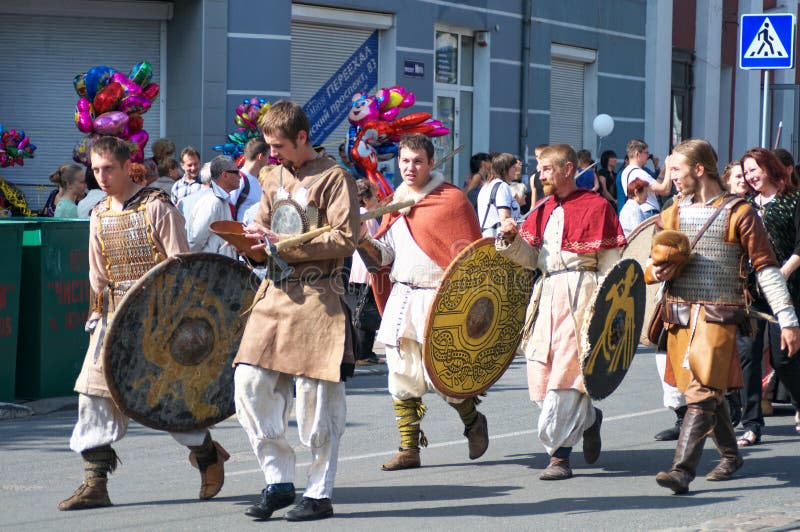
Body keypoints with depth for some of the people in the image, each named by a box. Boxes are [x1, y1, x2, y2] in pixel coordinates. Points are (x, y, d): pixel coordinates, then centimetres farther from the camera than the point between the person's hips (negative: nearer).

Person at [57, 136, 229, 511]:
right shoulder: (99, 216, 11)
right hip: (115, 314, 6)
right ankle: (95, 483, -1)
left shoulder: (156, 208, -8)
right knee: (95, 393, -4)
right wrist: (100, 311, 8)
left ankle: (208, 455, 23)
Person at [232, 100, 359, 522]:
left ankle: (319, 493, 8)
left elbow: (346, 239, -13)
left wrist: (285, 244, -17)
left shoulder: (334, 178, -5)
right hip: (275, 295, 7)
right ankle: (278, 480, 9)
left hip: (317, 299, -6)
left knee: (315, 398, -3)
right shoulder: (274, 179, 16)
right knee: (249, 385, -3)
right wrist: (254, 239, -3)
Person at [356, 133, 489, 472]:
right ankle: (409, 449, 10)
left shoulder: (451, 199, -4)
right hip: (400, 299, 6)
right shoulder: (395, 204, 14)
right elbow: (382, 257, 13)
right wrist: (362, 239, -6)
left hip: (437, 298, -6)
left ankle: (473, 421, 18)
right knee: (401, 374, 3)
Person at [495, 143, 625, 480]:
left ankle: (559, 455, -4)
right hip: (547, 294, 7)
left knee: (564, 376, -10)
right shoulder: (543, 211, 18)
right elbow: (531, 259, 15)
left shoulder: (595, 206, -2)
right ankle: (588, 418, 23)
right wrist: (512, 238, -4)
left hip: (580, 296, -7)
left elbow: (610, 264, -4)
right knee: (540, 375, 2)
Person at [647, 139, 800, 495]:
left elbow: (765, 267, -3)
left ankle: (683, 470, -20)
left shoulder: (738, 214, -2)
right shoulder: (672, 215, 14)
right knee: (710, 391, 11)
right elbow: (651, 267, 22)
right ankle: (730, 455, 29)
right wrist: (655, 272, -5)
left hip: (719, 315, -5)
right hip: (679, 315, 6)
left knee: (702, 392, -14)